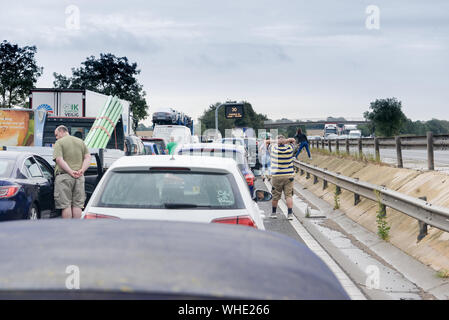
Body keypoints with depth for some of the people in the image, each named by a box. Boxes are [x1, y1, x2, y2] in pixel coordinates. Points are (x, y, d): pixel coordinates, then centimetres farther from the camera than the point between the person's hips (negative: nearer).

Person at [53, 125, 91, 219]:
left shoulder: (59, 142, 1)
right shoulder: (80, 141, 17)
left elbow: (59, 160, -12)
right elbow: (88, 157, 7)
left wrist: (70, 171, -16)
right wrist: (82, 170, -4)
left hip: (64, 176, -4)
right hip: (79, 177, 4)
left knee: (66, 205, -2)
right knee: (77, 205, 6)